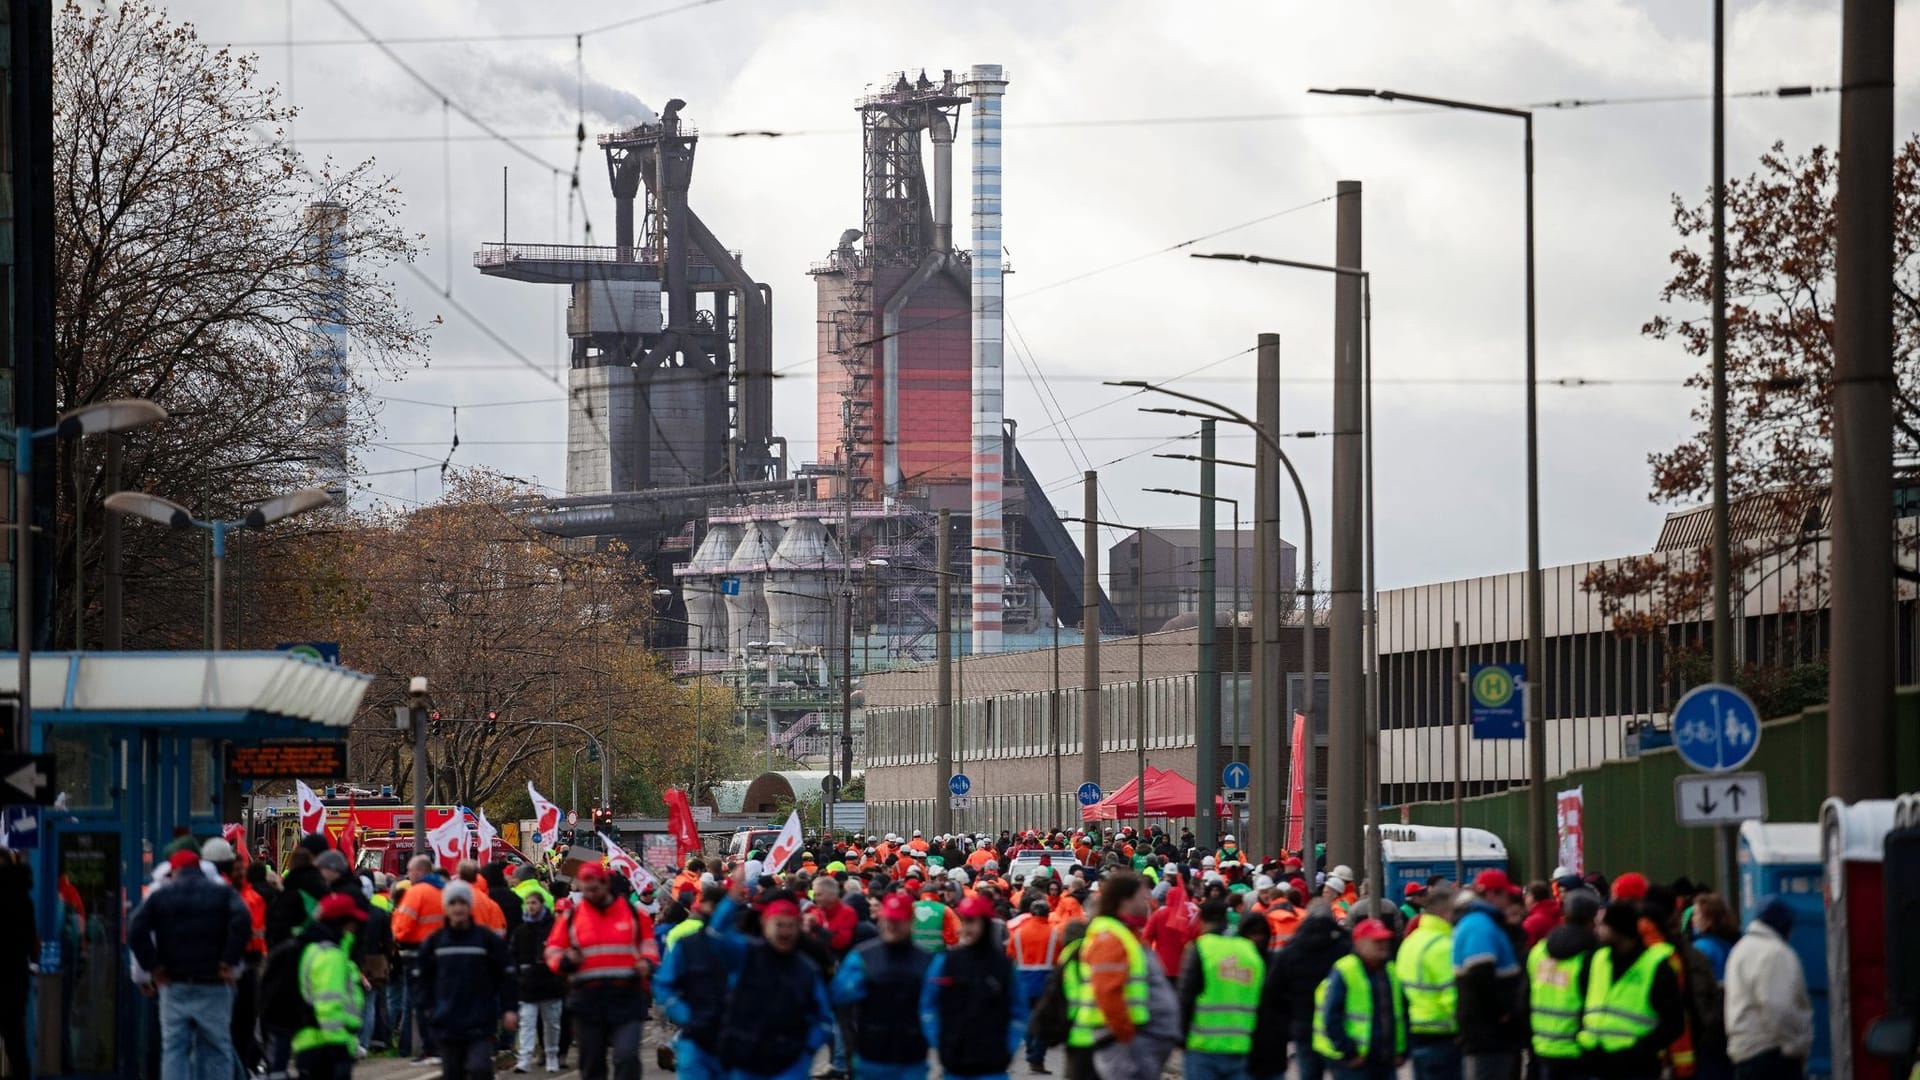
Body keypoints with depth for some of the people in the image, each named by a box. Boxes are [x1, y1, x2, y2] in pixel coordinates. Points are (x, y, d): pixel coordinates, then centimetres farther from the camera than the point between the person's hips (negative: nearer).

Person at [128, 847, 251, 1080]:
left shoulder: (160, 895, 6)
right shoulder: (223, 892, 3)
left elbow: (136, 930, -5)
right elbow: (242, 923, -13)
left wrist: (153, 967, -1)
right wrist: (229, 963, -7)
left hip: (174, 986, 1)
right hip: (213, 986, -1)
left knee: (173, 1050, 3)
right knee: (216, 1050, 4)